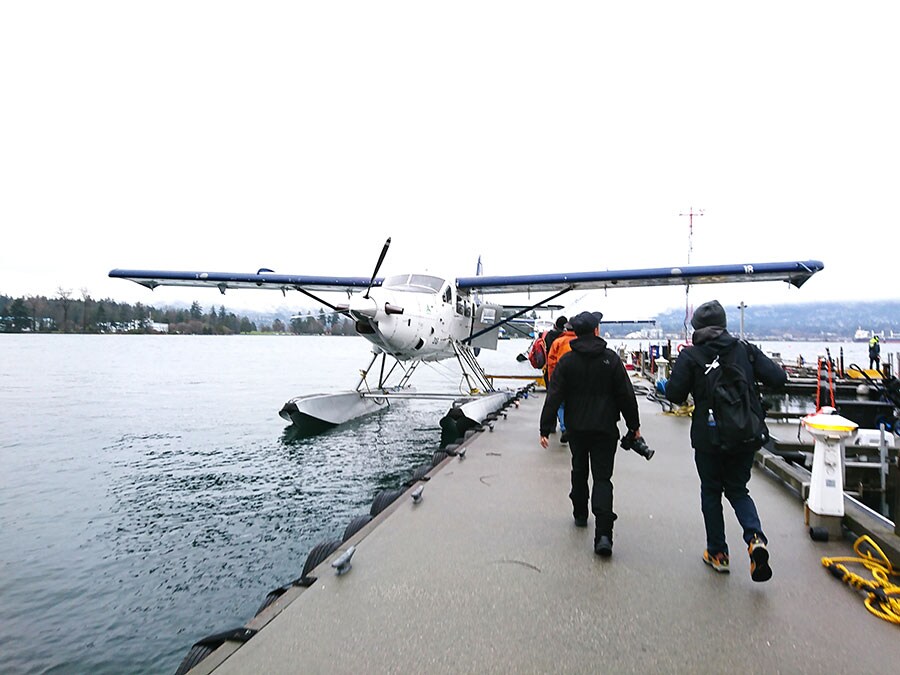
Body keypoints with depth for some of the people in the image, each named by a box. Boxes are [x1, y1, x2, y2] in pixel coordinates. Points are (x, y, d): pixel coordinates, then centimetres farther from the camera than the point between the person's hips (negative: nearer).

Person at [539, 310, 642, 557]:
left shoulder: (567, 361, -4)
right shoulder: (611, 359, -6)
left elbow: (554, 397, -7)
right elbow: (626, 396, -4)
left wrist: (545, 429, -4)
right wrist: (634, 426, 7)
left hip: (576, 428, 2)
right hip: (605, 428, -1)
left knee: (579, 471, 22)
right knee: (603, 478, 0)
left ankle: (580, 514, 36)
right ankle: (603, 534, -11)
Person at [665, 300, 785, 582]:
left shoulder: (690, 355, -9)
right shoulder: (745, 349, 1)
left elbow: (674, 394, -12)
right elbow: (778, 378, -2)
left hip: (709, 436, -3)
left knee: (711, 492, 15)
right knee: (738, 489, 19)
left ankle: (717, 553, 21)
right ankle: (756, 538, -4)